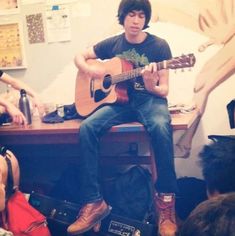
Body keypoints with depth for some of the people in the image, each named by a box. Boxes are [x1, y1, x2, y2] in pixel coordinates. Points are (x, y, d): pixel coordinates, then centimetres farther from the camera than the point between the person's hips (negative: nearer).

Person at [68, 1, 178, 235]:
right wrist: (89, 69, -4)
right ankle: (94, 202, -21)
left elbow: (164, 90, -3)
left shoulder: (159, 45, -1)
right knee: (87, 128, -26)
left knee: (161, 127, -39)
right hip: (119, 100, 3)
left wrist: (151, 86, -27)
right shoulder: (112, 43, 8)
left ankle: (166, 200, -25)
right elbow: (79, 56, 19)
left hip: (149, 100, -2)